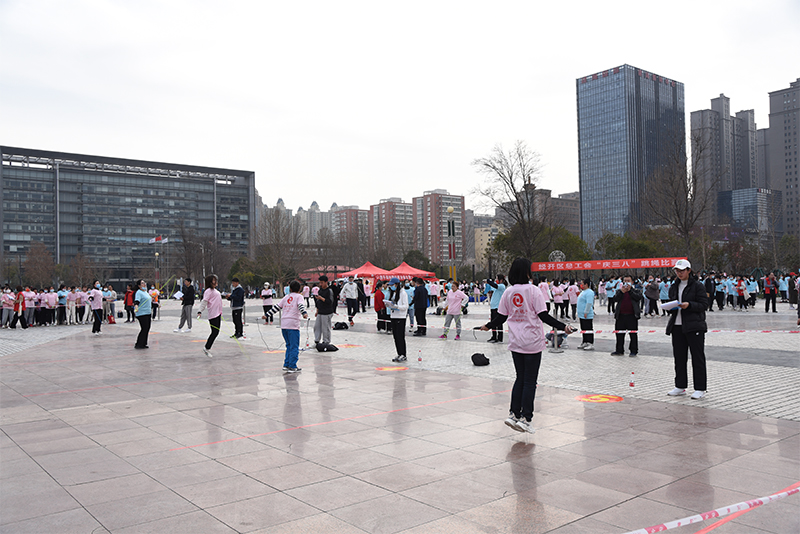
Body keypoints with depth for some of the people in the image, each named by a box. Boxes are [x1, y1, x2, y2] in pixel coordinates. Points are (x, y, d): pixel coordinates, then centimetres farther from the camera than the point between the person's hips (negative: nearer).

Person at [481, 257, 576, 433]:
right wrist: (562, 327, -12)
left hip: (515, 343, 5)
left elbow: (501, 317, 6)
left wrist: (488, 326, 22)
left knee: (520, 378, 15)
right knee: (530, 381, 3)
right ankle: (525, 419, 5)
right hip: (532, 342, -5)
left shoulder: (508, 292, 3)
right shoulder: (534, 290, -9)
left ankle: (514, 414, 13)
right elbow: (544, 316, -14)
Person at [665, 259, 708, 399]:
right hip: (677, 326, 6)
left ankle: (700, 389, 5)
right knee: (679, 357, 10)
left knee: (698, 357, -1)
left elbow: (704, 304, -7)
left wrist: (689, 305, -21)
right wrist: (670, 308, -1)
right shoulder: (674, 287, 15)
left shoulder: (698, 286, -3)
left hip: (694, 326, -6)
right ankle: (680, 386, 20)